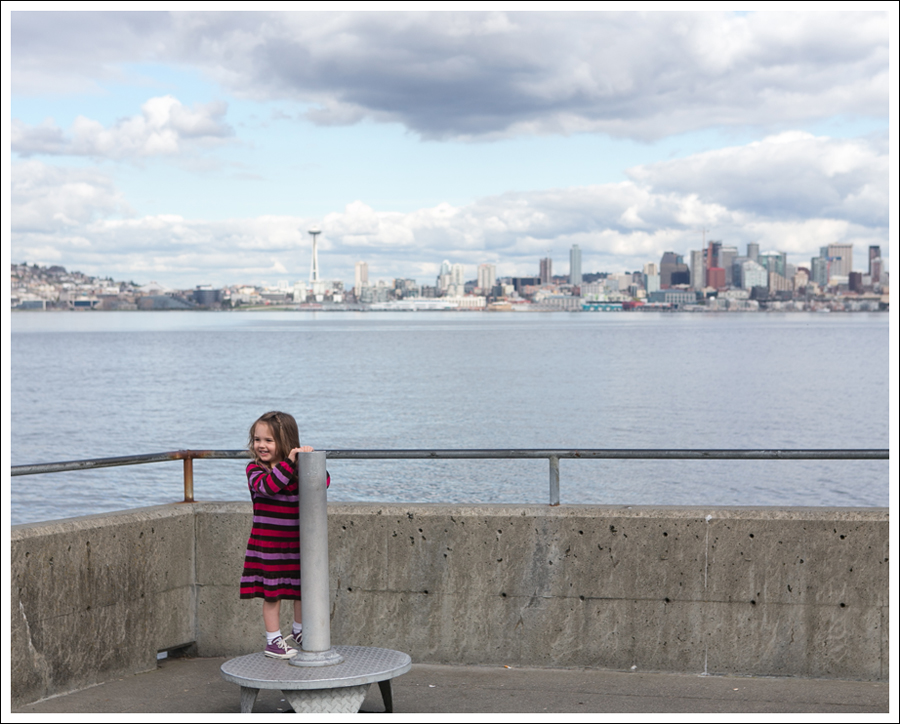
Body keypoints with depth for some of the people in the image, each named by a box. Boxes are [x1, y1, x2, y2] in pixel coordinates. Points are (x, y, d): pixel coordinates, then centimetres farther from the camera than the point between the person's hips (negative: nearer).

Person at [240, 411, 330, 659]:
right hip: (267, 543, -3)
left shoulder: (299, 468, 3)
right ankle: (273, 641, 13)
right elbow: (268, 485, -27)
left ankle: (299, 634, 32)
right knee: (272, 592, 1)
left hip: (297, 542, 4)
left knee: (302, 590, 12)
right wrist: (289, 462, -32)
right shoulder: (255, 469, -7)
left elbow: (324, 481, -3)